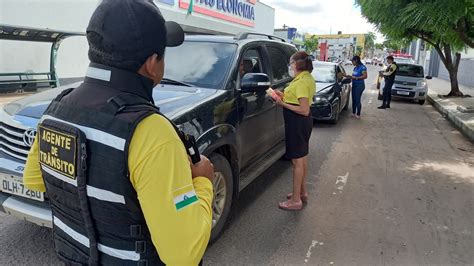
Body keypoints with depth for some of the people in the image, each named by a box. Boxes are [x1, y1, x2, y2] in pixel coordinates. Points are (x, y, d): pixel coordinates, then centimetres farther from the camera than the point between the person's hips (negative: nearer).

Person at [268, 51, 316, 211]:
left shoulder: (302, 81, -21)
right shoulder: (307, 78, 11)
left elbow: (304, 110, -25)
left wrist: (283, 104, -20)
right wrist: (284, 96, 9)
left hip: (297, 122, -11)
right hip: (304, 122, 11)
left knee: (297, 161, -3)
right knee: (302, 158, 19)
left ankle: (295, 200, 7)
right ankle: (302, 192, 33)